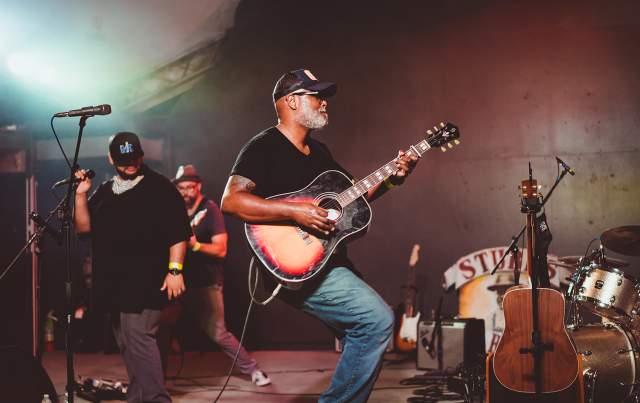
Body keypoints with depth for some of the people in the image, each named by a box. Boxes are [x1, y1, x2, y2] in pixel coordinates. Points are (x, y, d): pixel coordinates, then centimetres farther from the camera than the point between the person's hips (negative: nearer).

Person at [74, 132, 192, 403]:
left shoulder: (159, 188, -3)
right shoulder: (104, 192, 17)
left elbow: (178, 233, -8)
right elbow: (83, 226, 13)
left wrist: (175, 269, -16)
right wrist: (81, 194, -1)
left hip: (145, 282, -7)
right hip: (114, 282, 7)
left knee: (139, 337, -17)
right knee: (126, 344, 12)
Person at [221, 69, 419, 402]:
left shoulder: (319, 151, 17)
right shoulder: (263, 147, -10)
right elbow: (230, 201, -22)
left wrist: (392, 177, 6)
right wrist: (295, 211, -27)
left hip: (329, 261, 10)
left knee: (363, 337, 13)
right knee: (378, 319, -19)